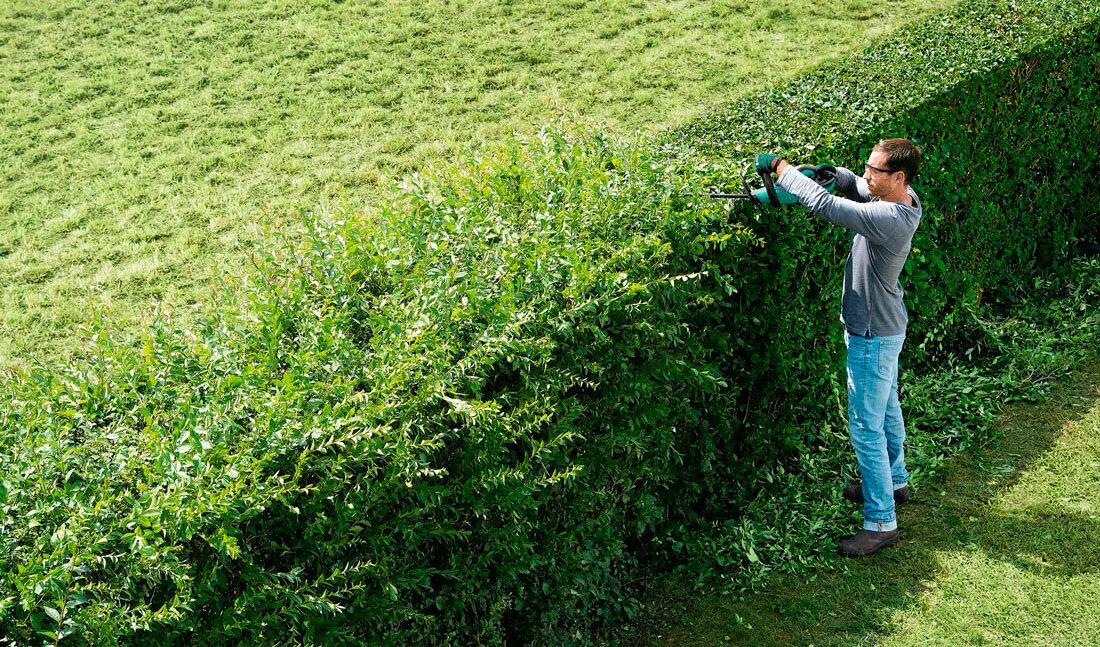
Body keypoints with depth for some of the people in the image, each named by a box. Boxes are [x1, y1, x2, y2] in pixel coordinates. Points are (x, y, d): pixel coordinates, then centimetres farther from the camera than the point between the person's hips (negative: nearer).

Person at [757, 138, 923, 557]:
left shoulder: (890, 219, -33)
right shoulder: (898, 197, -4)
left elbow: (824, 205, -38)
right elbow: (854, 186, 12)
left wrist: (779, 166, -26)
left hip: (874, 335, -10)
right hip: (884, 328, 10)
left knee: (866, 426, -4)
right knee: (886, 409, 26)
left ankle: (881, 522, 4)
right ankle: (893, 482, 46)